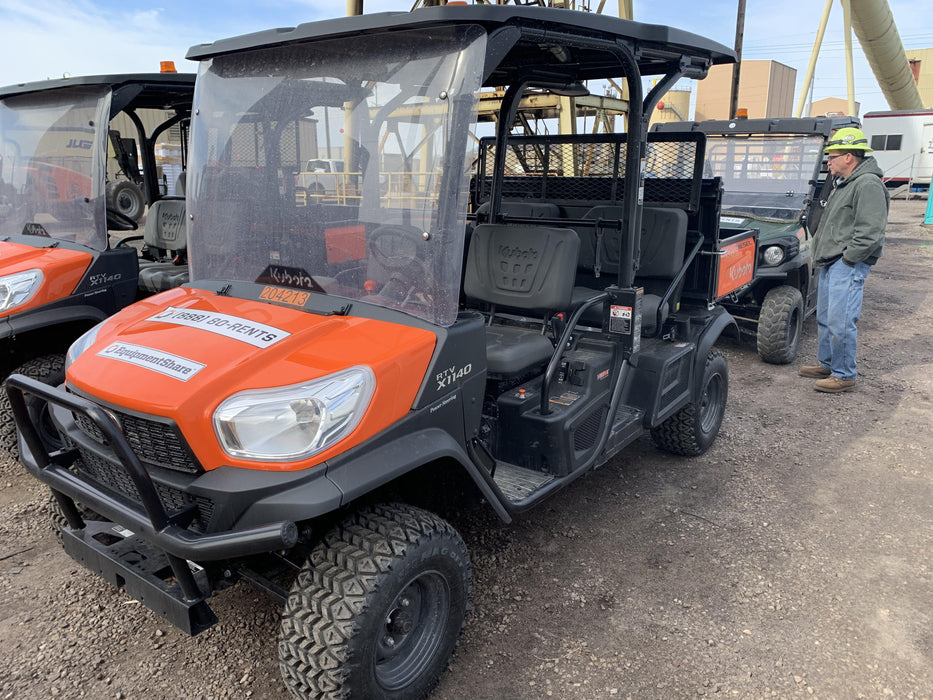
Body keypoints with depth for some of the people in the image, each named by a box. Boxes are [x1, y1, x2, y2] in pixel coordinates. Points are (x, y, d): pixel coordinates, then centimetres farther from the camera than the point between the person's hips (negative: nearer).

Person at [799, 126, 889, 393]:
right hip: (830, 264, 11)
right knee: (824, 319, 17)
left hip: (848, 267, -10)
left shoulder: (868, 184, -15)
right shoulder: (843, 184, 18)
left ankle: (845, 376, 0)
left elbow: (870, 233, -22)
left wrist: (845, 260, -18)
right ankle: (827, 365, 29)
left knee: (840, 323, -10)